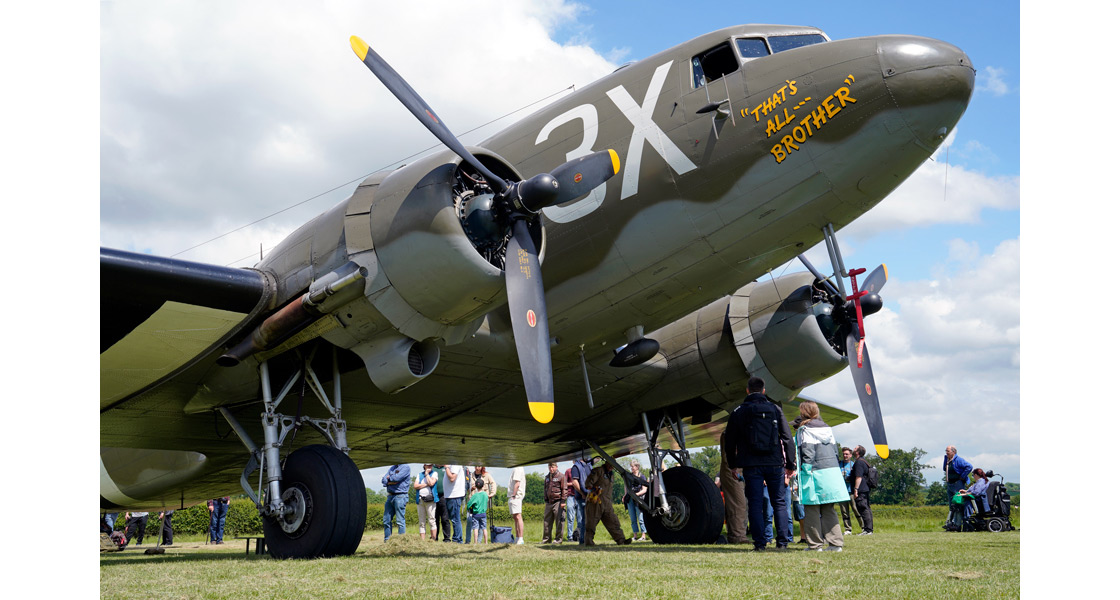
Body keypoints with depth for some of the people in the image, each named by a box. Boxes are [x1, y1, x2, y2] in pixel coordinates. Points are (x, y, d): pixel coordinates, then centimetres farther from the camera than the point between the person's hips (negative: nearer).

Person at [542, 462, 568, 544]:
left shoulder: (561, 477, -4)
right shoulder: (547, 477, 16)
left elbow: (564, 489, -7)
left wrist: (563, 501, -13)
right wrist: (545, 500, 19)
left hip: (558, 502, -6)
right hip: (549, 502, 6)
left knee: (559, 521, -2)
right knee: (547, 521, 8)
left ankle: (558, 539, 3)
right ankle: (546, 539, 16)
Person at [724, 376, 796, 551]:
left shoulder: (738, 412, 4)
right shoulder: (775, 409, 5)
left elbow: (730, 441, 5)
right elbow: (787, 438, 3)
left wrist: (734, 465, 16)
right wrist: (790, 465, 8)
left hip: (751, 465, -1)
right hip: (774, 464, 1)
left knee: (755, 504, 2)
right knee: (779, 502, 9)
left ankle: (759, 542, -1)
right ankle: (783, 541, 6)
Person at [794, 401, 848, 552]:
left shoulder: (805, 430, -5)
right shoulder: (827, 428, 15)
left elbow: (807, 453, -12)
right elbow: (835, 450, 17)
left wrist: (805, 471, -11)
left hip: (815, 472, -7)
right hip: (832, 470, 7)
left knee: (812, 510, 0)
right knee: (829, 510, 10)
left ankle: (815, 544, 1)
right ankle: (835, 542, 5)